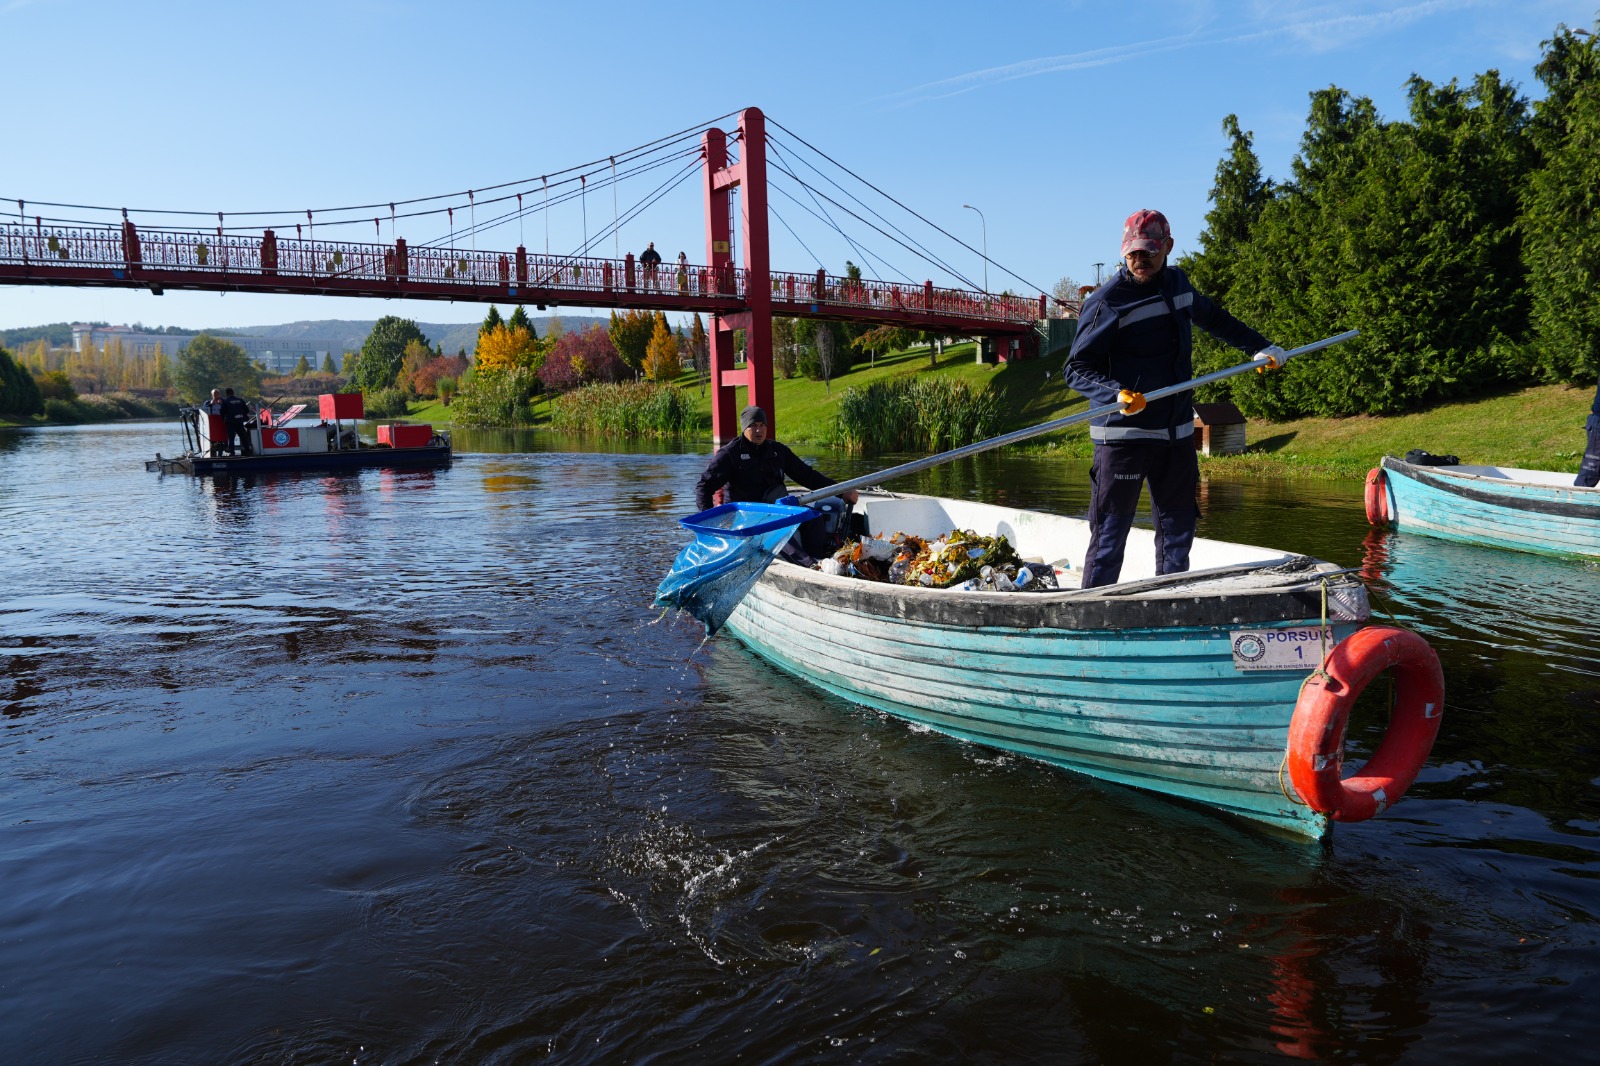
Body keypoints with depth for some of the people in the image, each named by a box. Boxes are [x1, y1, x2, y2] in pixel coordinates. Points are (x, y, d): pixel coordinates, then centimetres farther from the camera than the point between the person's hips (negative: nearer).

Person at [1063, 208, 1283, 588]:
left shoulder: (1177, 282, 11)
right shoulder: (1106, 301, -11)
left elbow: (1213, 317, 32)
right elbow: (1076, 369, -14)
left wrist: (1259, 346, 34)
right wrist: (1118, 394, -30)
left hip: (1177, 431, 7)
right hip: (1123, 434, -7)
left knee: (1178, 529, 13)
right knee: (1110, 533, -7)